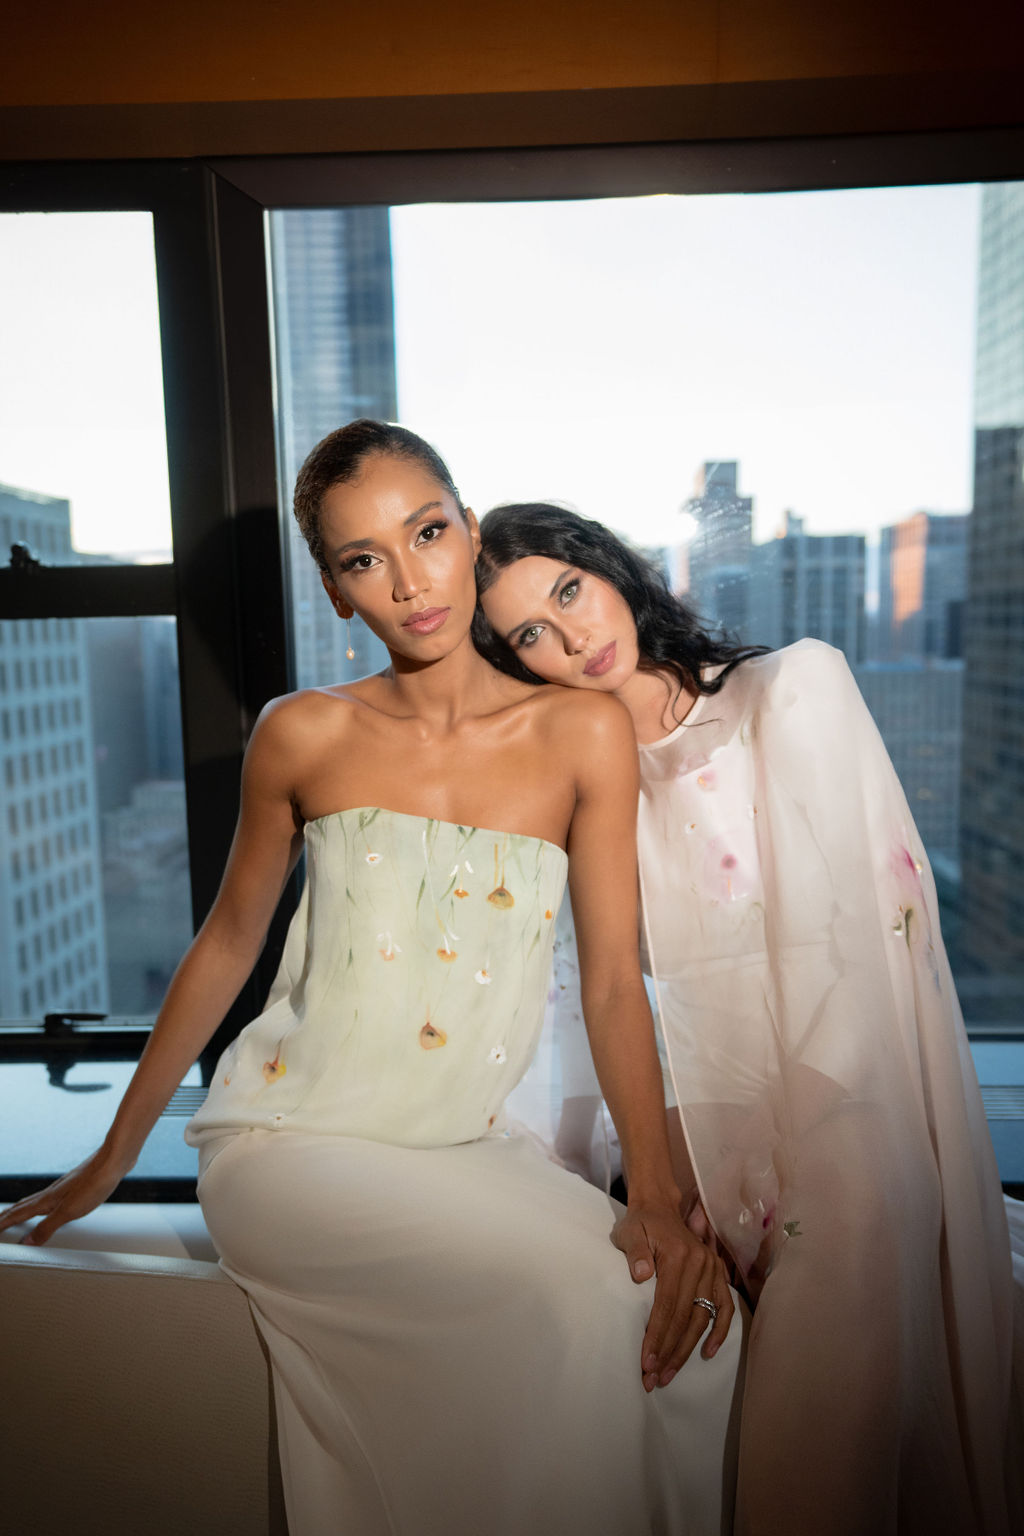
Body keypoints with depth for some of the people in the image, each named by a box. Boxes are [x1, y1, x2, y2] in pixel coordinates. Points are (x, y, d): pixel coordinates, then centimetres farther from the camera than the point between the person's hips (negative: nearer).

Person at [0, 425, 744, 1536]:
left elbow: (613, 978, -3)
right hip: (292, 1140, -2)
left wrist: (659, 1198, -15)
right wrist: (109, 1161, 13)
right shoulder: (302, 736, -2)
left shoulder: (584, 733, -2)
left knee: (694, 1320, -19)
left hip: (467, 1149, 2)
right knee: (571, 1298, -23)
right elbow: (227, 942, 8)